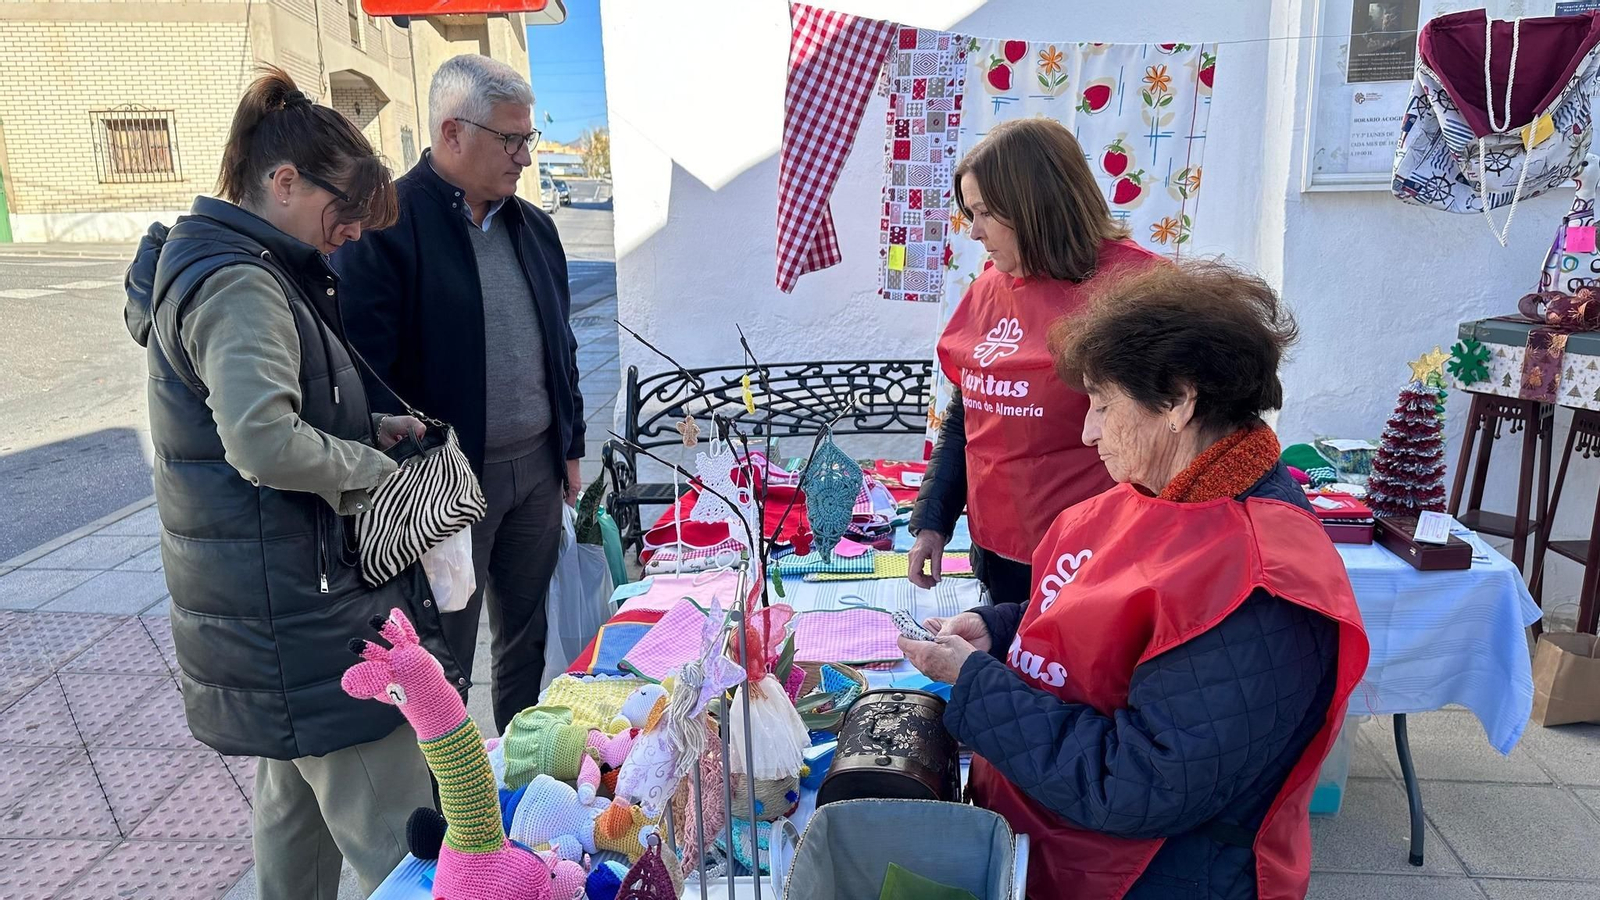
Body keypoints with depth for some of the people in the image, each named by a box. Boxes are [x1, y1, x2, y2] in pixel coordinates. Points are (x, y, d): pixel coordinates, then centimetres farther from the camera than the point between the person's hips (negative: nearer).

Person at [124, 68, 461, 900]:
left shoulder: (226, 265, 14)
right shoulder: (237, 285, -19)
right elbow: (265, 442, -33)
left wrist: (366, 427, 7)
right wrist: (374, 470, -16)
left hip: (282, 602, 11)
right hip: (301, 607, -11)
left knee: (295, 797, 26)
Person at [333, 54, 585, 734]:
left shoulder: (532, 227, 9)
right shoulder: (384, 227, -14)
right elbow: (364, 368, -17)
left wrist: (570, 446, 15)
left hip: (537, 468, 7)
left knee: (527, 636, 20)